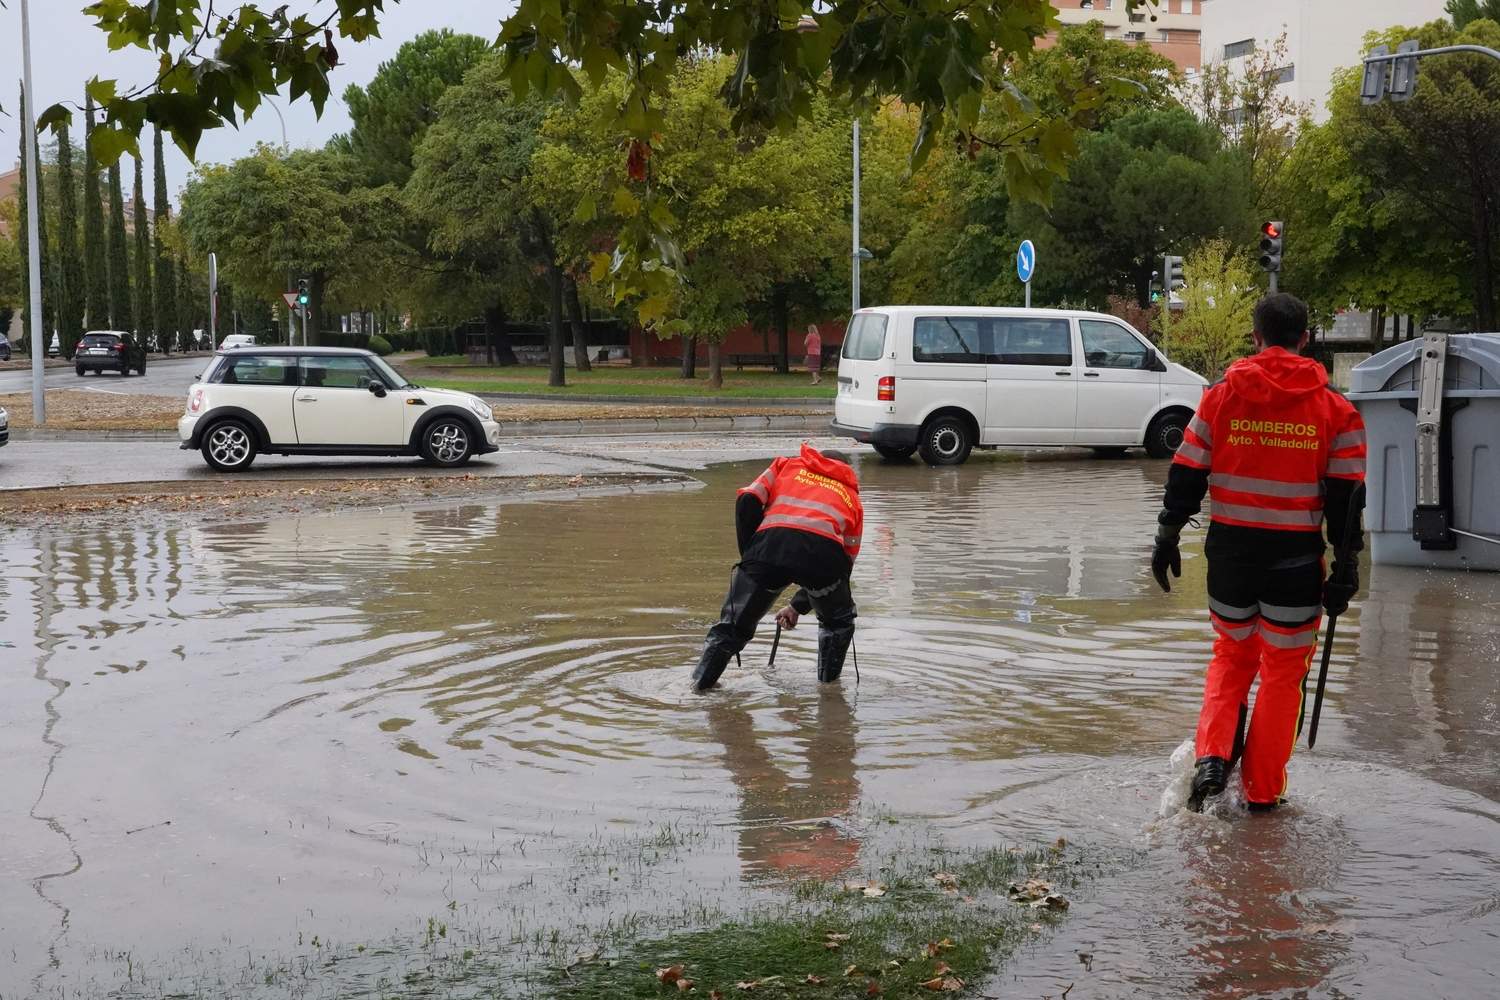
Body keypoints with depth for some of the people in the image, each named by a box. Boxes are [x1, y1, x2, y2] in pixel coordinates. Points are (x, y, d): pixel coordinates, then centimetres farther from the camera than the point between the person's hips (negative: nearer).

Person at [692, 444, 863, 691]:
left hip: (770, 543, 0)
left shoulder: (787, 465, 34)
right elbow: (845, 565, 34)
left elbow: (748, 501, 14)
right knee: (838, 620, 30)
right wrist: (798, 607, 41)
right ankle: (829, 686, 29)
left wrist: (751, 556, 20)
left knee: (735, 624, 18)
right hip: (823, 548, 0)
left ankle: (701, 681, 17)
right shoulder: (851, 496, 36)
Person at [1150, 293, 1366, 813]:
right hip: (1296, 556, -1)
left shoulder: (1222, 395, -1)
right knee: (1283, 671, 11)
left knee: (1232, 653, 21)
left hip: (1230, 549, 1)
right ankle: (1262, 791, 16)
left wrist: (1167, 537, 9)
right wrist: (1344, 567, 2)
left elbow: (1186, 474, 1)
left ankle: (1212, 757, 4)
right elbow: (1346, 495, -3)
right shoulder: (1334, 408, -3)